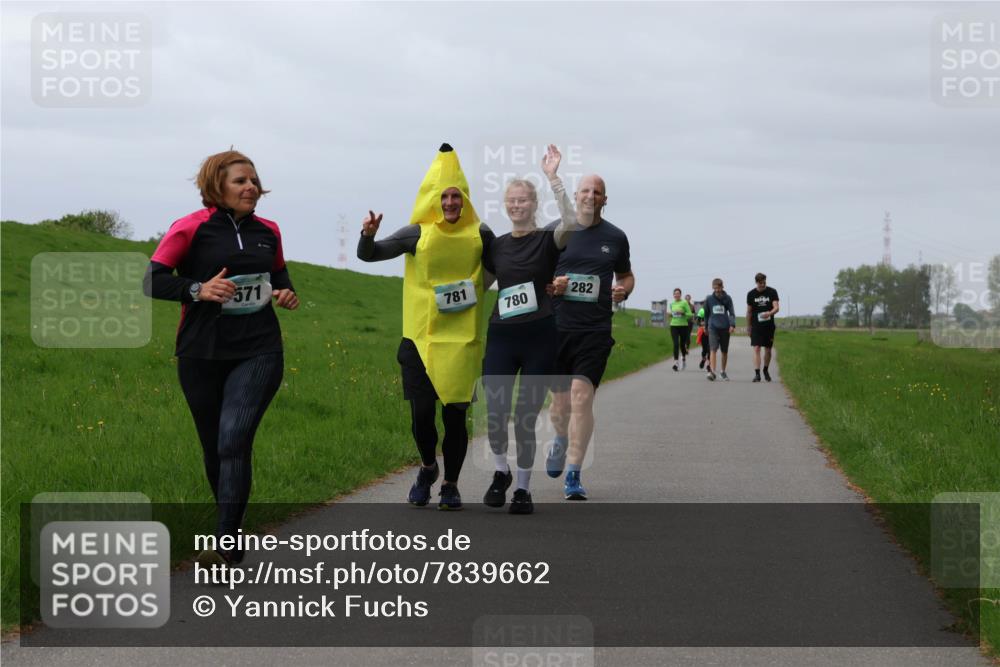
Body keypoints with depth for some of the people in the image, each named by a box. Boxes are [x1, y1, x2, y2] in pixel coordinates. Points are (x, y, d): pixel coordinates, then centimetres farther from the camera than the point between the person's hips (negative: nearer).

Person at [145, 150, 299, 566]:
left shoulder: (267, 231, 8)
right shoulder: (191, 228, -4)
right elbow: (153, 280, -5)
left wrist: (286, 293, 4)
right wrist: (198, 289, -20)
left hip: (258, 352, 1)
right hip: (202, 355, -1)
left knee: (235, 440, -16)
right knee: (214, 448, 9)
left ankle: (226, 548, -19)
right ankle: (230, 525, 32)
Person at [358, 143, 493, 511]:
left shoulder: (480, 235, 2)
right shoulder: (418, 233, -2)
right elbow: (368, 255, -1)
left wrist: (475, 291, 2)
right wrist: (368, 235, -21)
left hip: (462, 339, 0)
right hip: (421, 336, 0)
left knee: (455, 414, 0)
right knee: (422, 412, -2)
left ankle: (451, 484, 16)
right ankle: (427, 467, 27)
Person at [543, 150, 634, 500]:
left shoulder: (615, 237, 8)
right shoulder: (555, 231, 4)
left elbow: (626, 276, 22)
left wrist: (623, 290, -1)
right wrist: (550, 285, -12)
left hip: (595, 330, -1)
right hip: (555, 327, 1)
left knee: (582, 397, -14)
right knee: (560, 399, 10)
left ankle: (573, 475, -10)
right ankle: (561, 439, 46)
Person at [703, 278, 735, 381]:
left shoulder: (727, 298, 4)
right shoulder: (709, 299, 5)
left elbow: (731, 312, 2)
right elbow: (706, 313, 15)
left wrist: (732, 324, -13)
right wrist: (706, 327, 20)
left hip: (725, 327, 1)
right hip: (713, 327, -1)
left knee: (725, 351, 10)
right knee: (713, 349, -16)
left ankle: (723, 372, 25)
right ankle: (712, 371, -25)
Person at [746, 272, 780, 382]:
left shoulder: (772, 292, -1)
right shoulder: (751, 294, 3)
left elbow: (777, 307, -11)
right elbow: (749, 312, 10)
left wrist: (770, 313, -32)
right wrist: (748, 327, 12)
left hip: (769, 326, 1)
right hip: (756, 326, -1)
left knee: (768, 349, 10)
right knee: (756, 349, -12)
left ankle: (765, 370, 32)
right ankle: (757, 373, -16)